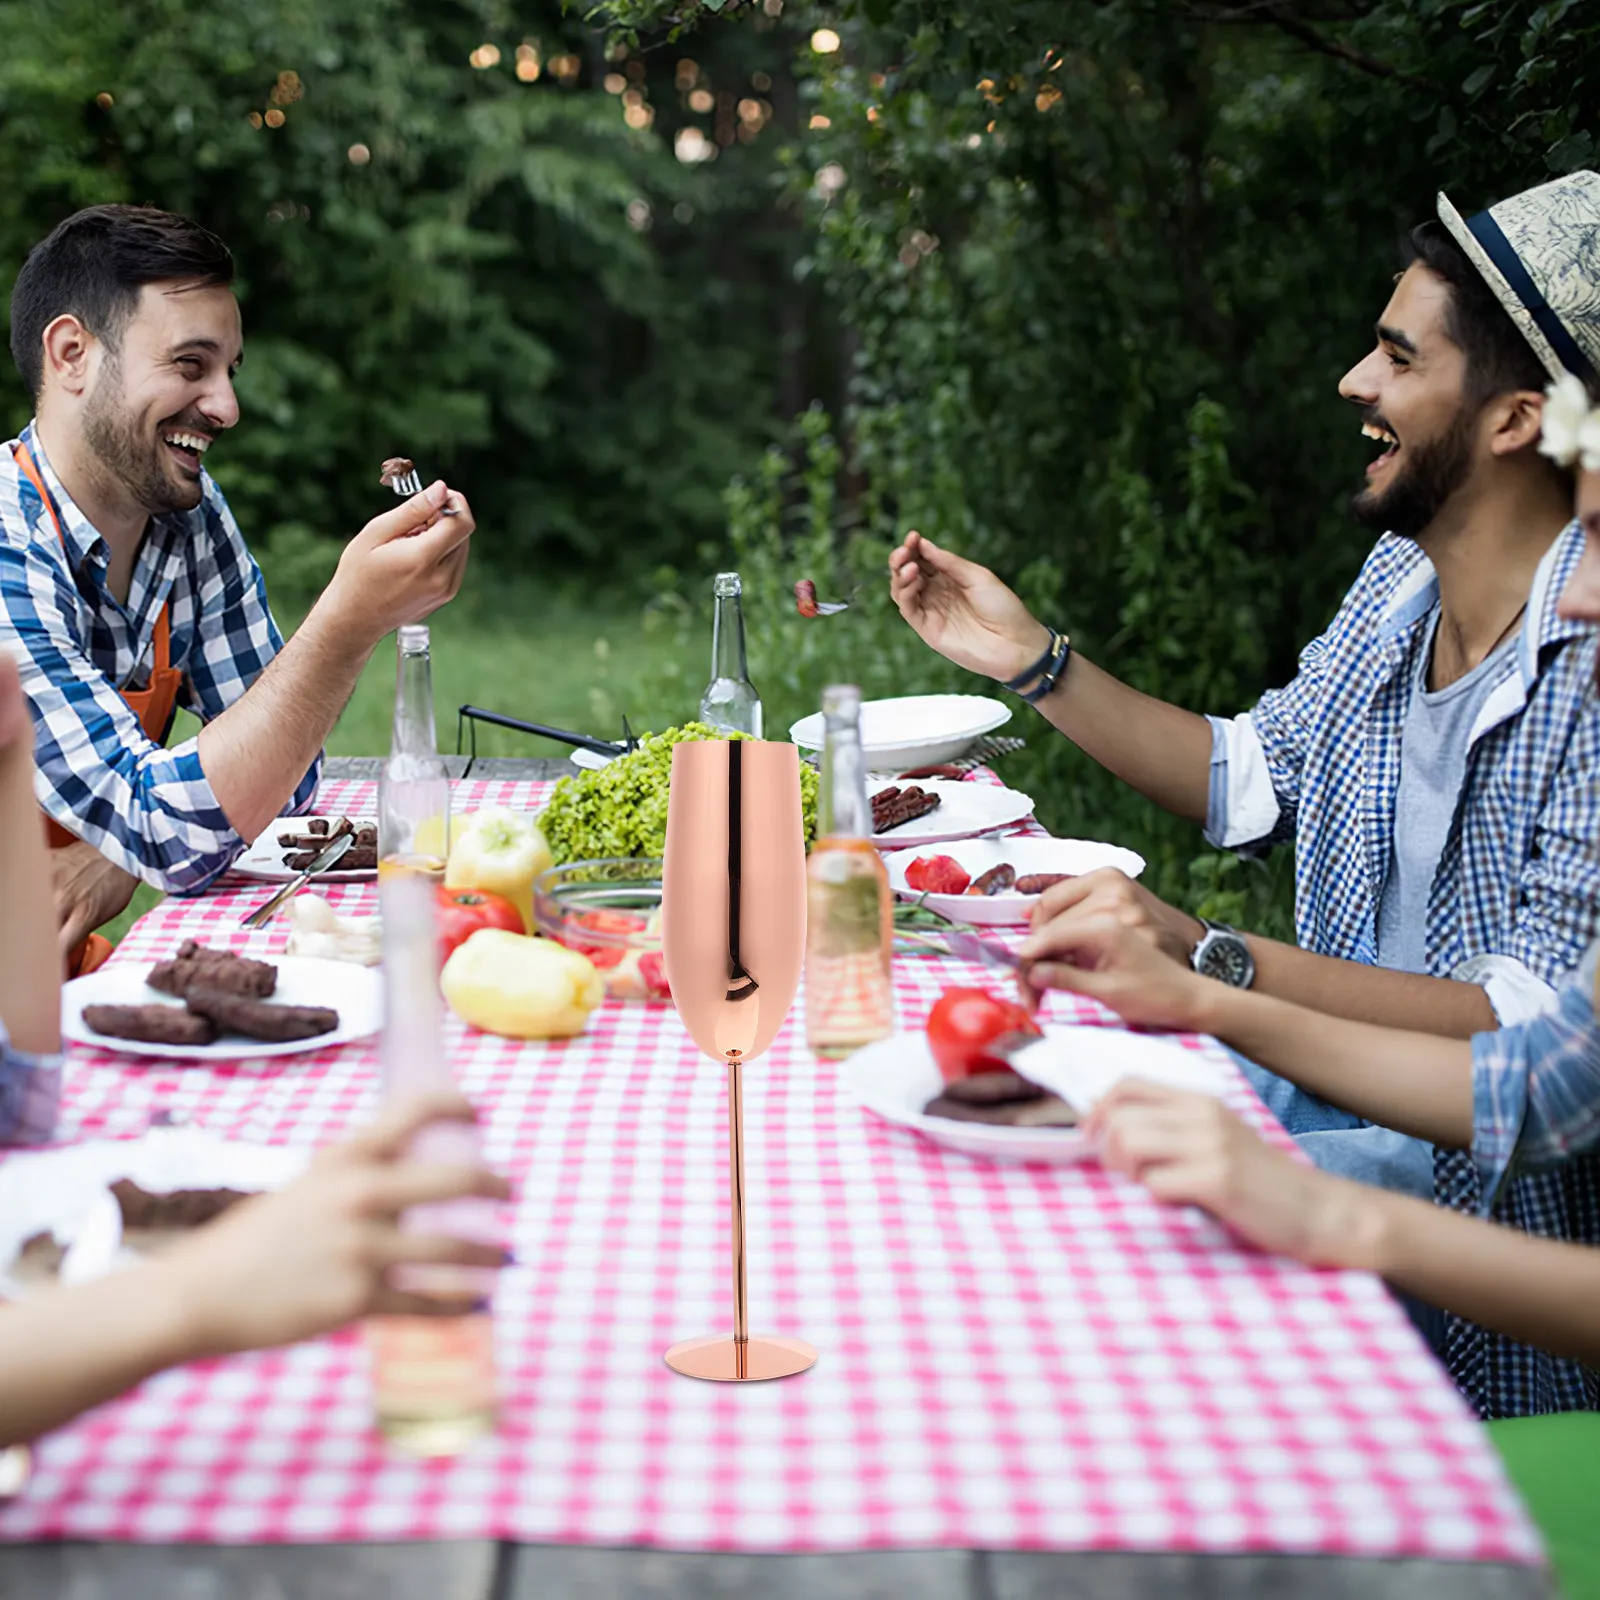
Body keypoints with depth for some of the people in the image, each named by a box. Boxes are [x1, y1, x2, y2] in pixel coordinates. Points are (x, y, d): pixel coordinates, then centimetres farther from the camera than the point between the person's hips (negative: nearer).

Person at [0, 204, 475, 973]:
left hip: (70, 970, 7)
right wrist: (352, 621, -35)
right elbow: (169, 837, -28)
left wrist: (114, 862, -15)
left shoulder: (190, 512, 0)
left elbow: (276, 767, 4)